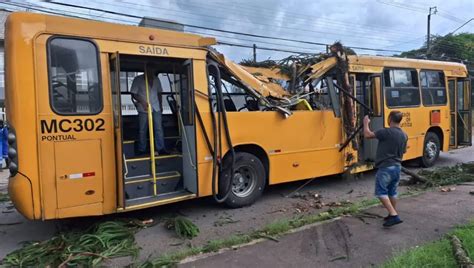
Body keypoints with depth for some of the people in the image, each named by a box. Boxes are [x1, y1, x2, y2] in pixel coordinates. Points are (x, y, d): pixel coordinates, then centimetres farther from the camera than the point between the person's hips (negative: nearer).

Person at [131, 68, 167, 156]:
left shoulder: (156, 79, 9)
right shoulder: (138, 79, -4)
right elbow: (134, 94, -6)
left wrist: (160, 105, 17)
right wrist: (142, 102, -20)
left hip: (156, 108, 4)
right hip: (144, 108, -3)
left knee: (159, 128, -1)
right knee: (142, 130, 1)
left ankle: (161, 149, 4)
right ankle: (142, 150, 10)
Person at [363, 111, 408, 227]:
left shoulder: (386, 132, -17)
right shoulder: (404, 135, 9)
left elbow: (367, 135, -12)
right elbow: (403, 152, 18)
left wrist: (366, 123, 3)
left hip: (385, 167, -8)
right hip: (397, 166, 8)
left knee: (381, 192, -1)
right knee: (392, 192, 18)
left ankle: (394, 215, -9)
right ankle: (393, 215, 26)